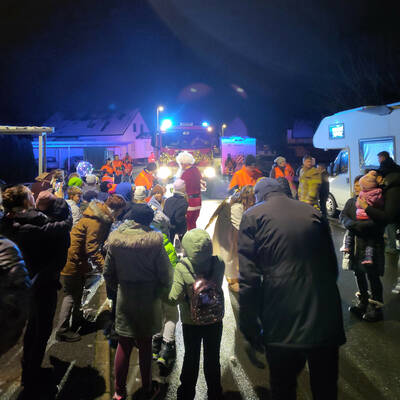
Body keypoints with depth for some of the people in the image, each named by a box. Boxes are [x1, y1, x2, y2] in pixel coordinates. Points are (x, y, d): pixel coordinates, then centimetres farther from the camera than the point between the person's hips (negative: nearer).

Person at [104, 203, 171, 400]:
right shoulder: (154, 241, -17)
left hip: (125, 298, 2)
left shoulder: (115, 239, -7)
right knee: (145, 346, 12)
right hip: (148, 300, -2)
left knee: (123, 345, 14)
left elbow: (108, 272, 3)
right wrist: (161, 293, 7)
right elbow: (164, 275, -11)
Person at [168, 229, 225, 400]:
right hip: (215, 320, 1)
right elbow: (217, 287, -6)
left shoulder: (182, 268, -25)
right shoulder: (219, 264, -19)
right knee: (213, 358, 21)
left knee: (191, 357, 20)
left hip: (191, 322, -1)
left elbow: (174, 299, -24)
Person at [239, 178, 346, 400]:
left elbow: (248, 277, -9)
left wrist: (249, 325, -3)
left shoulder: (253, 217, -2)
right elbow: (332, 267, 17)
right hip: (325, 321, 3)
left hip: (282, 325, -3)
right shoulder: (314, 213, 9)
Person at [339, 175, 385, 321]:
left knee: (372, 275, 0)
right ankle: (362, 302, 31)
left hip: (371, 243, -6)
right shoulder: (351, 201, 12)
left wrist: (359, 225, -21)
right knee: (358, 273, 15)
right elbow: (343, 216, 2)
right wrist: (352, 224, -17)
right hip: (354, 242, 6)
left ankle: (375, 307, 12)